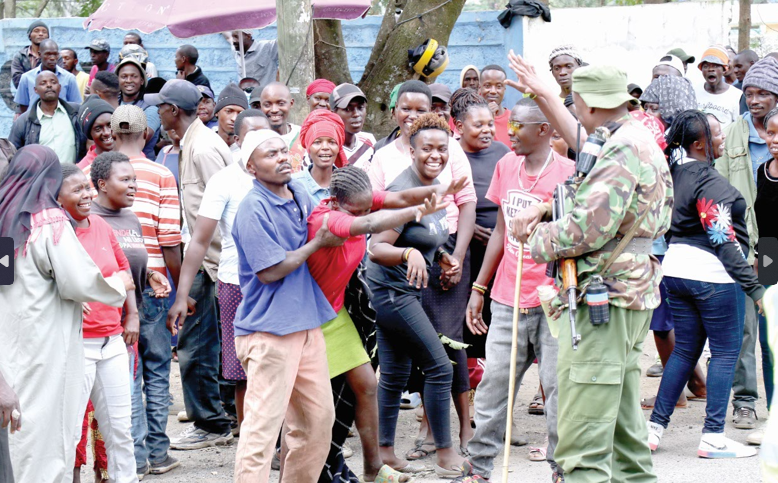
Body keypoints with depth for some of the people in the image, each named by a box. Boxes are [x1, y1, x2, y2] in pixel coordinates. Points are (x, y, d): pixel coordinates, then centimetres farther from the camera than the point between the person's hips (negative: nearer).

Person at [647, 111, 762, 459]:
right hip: (710, 274, -8)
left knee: (684, 349, 15)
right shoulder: (709, 182, -19)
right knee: (725, 351, 1)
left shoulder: (677, 171, 4)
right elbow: (724, 240, -20)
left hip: (675, 268, 8)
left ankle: (654, 427, 15)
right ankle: (713, 437, 2)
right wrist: (754, 286, -19)